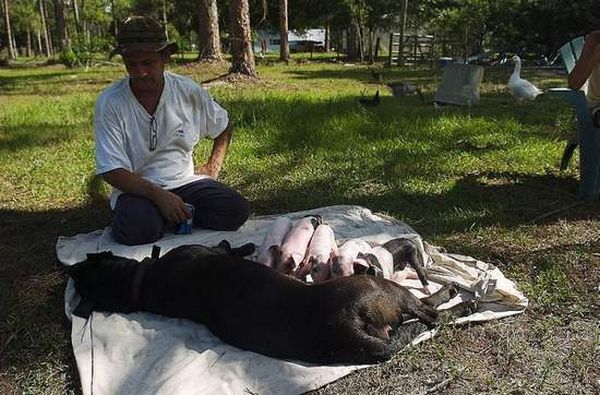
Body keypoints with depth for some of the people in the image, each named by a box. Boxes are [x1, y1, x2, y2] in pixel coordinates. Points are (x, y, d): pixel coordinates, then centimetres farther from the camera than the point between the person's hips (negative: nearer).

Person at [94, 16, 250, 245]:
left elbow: (223, 127, 16)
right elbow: (111, 171, -14)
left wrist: (212, 167, 3)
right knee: (137, 228, -36)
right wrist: (159, 195, -26)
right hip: (136, 190, -2)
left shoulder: (189, 91, -3)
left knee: (236, 210, -22)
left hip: (185, 182, 3)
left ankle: (175, 216, -3)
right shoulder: (109, 103, -11)